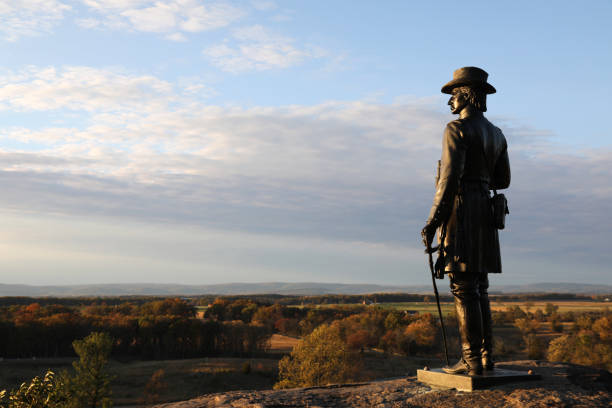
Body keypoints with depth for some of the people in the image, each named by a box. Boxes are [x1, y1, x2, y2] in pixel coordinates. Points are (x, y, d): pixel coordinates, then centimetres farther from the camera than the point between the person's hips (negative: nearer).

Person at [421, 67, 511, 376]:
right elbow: (502, 181, 18)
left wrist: (432, 221, -16)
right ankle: (485, 356, 11)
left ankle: (472, 361, -6)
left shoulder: (457, 129, -10)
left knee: (464, 289, -7)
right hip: (484, 214, 8)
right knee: (478, 289, 11)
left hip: (460, 210, -8)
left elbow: (450, 178, -18)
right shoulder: (496, 134, 16)